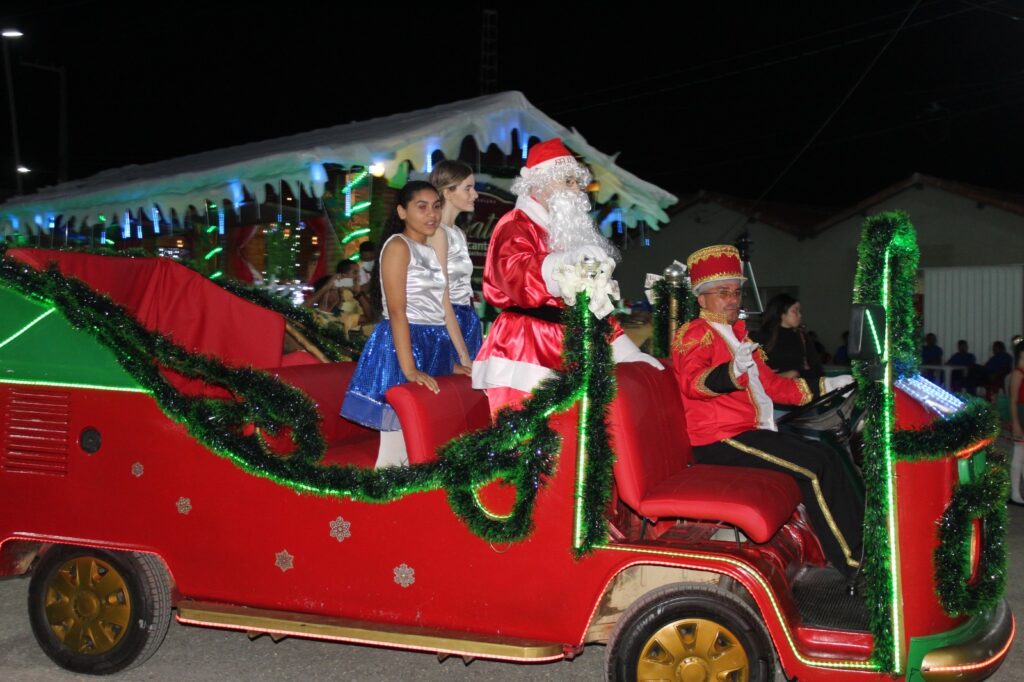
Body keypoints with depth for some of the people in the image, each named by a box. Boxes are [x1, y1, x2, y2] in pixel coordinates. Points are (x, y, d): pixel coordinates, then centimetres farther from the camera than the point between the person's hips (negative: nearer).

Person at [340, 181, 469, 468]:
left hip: (434, 348, 9)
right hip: (403, 346, -8)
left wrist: (455, 363, 13)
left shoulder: (433, 252, 17)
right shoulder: (398, 246, -8)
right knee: (397, 448, -8)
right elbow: (397, 311, -18)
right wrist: (409, 369, -25)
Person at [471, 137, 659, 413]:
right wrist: (566, 261, -38)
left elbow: (592, 301, 27)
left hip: (569, 344, 8)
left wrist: (624, 349, 20)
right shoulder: (516, 226, -2)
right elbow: (516, 275, -23)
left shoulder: (570, 231, 24)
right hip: (527, 348, -8)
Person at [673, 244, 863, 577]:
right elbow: (692, 382, -26)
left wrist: (823, 386, 19)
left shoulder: (737, 334, 22)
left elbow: (769, 382, 26)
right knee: (816, 467, -16)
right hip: (720, 439, -9)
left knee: (826, 454, 0)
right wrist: (733, 371, -45)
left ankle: (863, 539, 3)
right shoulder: (694, 333, -7)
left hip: (751, 430, 9)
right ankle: (854, 562, -9)